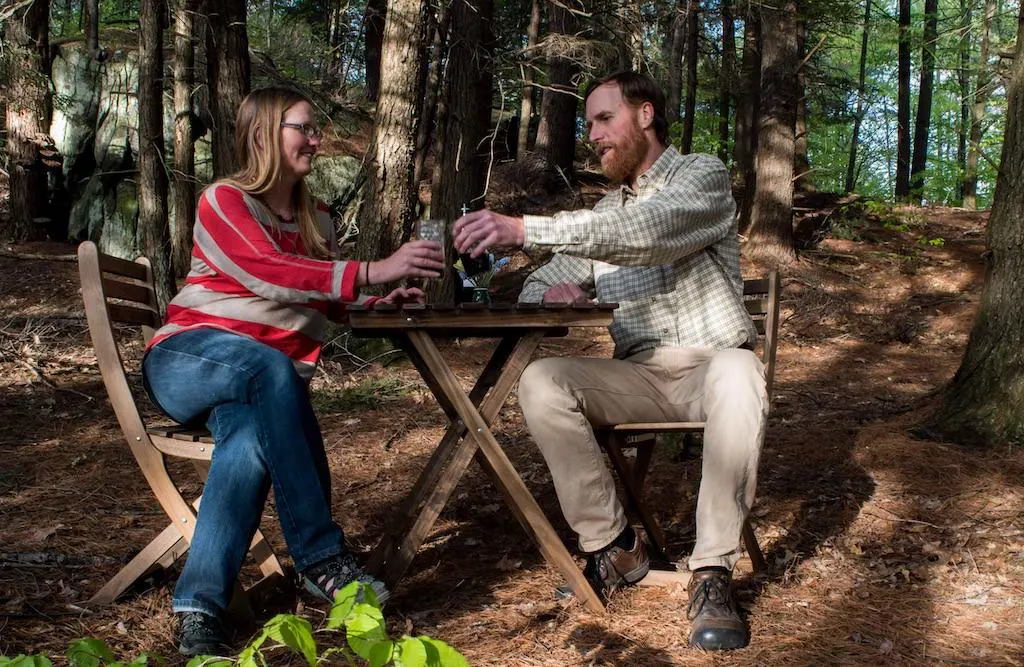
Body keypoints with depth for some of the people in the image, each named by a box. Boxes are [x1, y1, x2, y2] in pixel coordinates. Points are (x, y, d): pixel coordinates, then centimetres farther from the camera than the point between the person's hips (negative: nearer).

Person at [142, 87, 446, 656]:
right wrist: (375, 270, -33)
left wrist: (378, 300, 5)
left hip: (268, 377, 5)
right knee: (271, 365, -39)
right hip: (190, 357, -5)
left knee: (251, 437, -33)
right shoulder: (223, 200, -5)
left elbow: (322, 297, 27)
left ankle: (201, 607, -33)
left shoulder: (318, 220, 16)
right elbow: (268, 274, -23)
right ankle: (321, 556, -38)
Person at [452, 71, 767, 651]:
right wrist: (553, 294, -9)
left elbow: (644, 233, -23)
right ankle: (616, 547, -13)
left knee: (736, 376, -40)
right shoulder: (604, 215, 18)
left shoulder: (703, 175, -1)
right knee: (541, 381, -22)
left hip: (713, 361, -5)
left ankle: (714, 573, -30)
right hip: (640, 375, 5)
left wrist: (525, 229, -32)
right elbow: (538, 285, 18)